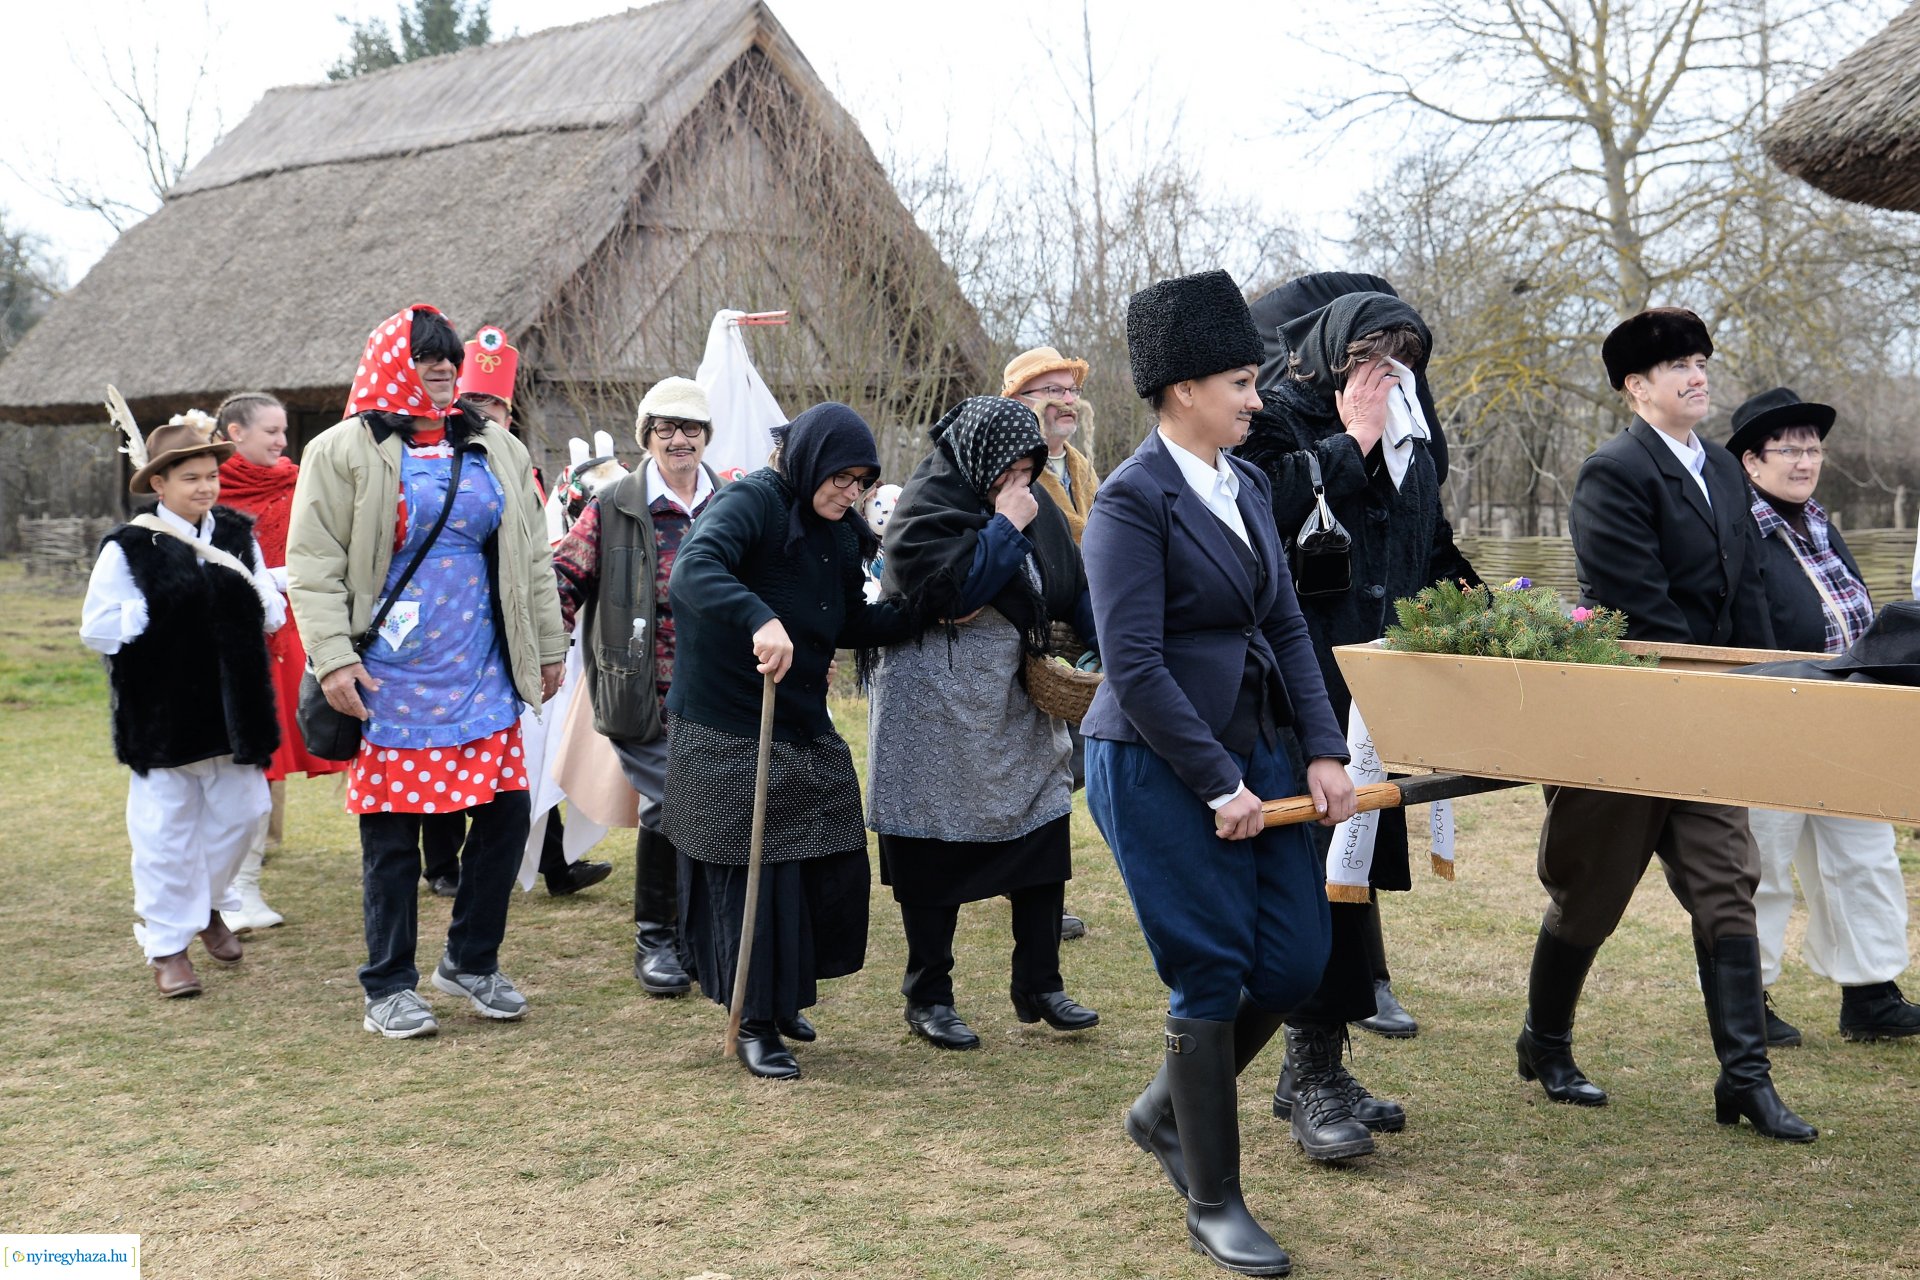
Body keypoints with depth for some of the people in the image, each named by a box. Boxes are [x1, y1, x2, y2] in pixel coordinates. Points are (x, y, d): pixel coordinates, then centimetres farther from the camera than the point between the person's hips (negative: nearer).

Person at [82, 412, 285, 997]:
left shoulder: (238, 536, 6)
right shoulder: (129, 547, -8)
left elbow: (273, 615, 11)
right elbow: (98, 628, -9)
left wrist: (253, 596, -7)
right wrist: (154, 613, -17)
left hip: (232, 705, 4)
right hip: (162, 713, -4)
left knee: (241, 813, 13)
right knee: (166, 829, 3)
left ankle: (207, 904, 38)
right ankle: (168, 942, 15)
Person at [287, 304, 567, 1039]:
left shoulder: (497, 451, 13)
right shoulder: (343, 452, -2)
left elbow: (531, 558, 18)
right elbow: (312, 565, -5)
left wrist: (548, 646, 15)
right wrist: (333, 659, -14)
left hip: (482, 680, 5)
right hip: (390, 684, -4)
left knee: (505, 814, 5)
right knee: (392, 836, 1)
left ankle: (471, 963, 25)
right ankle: (389, 991, 16)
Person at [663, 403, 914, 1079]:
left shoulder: (841, 534, 9)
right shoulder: (752, 501, -16)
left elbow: (851, 624, 17)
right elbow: (692, 570, -34)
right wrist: (760, 619, -50)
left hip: (805, 728, 8)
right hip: (728, 731, -8)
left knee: (835, 866, 9)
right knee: (752, 874, 0)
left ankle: (784, 995, 30)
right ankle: (755, 1024, 14)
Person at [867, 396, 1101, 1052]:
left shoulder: (1033, 505, 9)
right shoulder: (927, 504, -11)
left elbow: (1073, 583, 13)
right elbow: (950, 592, -23)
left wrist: (1101, 640, -3)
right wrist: (1005, 527, -18)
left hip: (1018, 701, 7)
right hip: (938, 705, -6)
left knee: (1043, 835, 5)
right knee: (937, 851, 1)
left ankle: (1039, 986, 17)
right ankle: (928, 998, 13)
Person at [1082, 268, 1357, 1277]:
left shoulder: (1247, 485, 10)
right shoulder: (1132, 498, -14)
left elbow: (1285, 626, 11)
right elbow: (1135, 665, -19)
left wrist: (1322, 752, 1)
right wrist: (1220, 787, -17)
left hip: (1252, 750, 8)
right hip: (1159, 767, -8)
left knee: (1295, 964, 6)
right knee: (1212, 980, -1)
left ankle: (1167, 1111, 30)